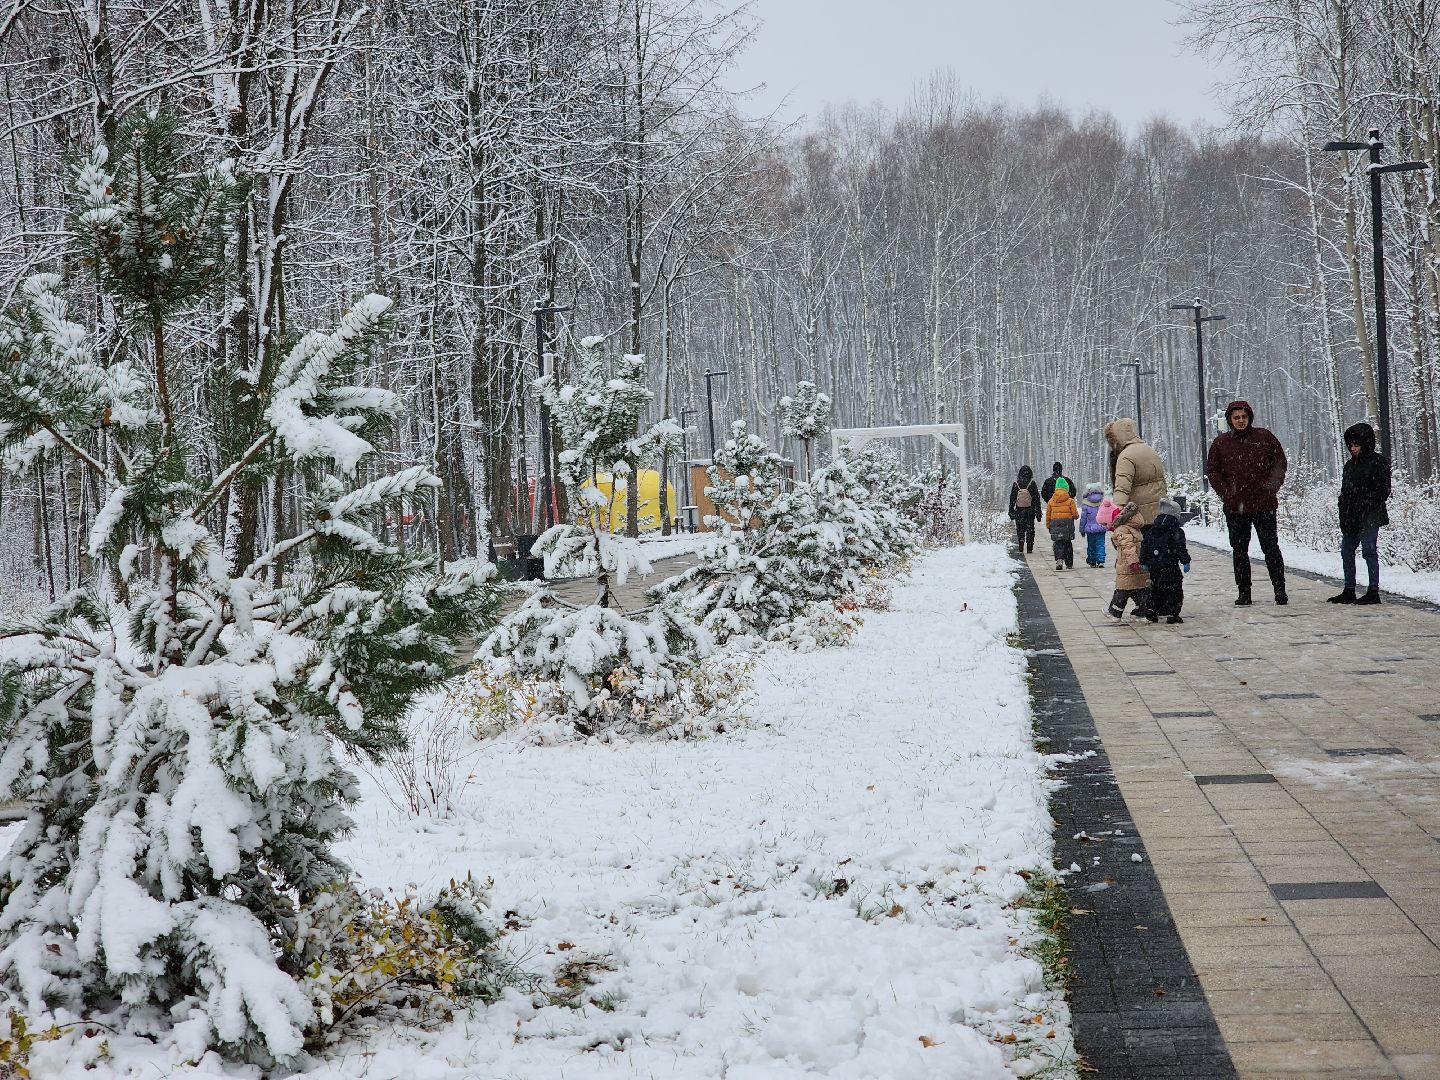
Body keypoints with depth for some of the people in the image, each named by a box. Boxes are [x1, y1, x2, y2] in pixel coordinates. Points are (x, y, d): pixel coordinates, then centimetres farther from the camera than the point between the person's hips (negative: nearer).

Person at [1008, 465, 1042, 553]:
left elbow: (1012, 499, 2)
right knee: (1030, 530, 6)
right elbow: (1037, 498, -3)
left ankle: (1021, 548, 2)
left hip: (1019, 511, 1)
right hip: (1030, 510, -1)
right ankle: (1029, 548, 2)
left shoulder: (1016, 484, -2)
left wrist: (1011, 511, 8)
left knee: (1020, 530, 8)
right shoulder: (1032, 484, -5)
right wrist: (1038, 512, 2)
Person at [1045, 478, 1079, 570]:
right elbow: (1075, 514, -6)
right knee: (1067, 544, 11)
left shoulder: (1051, 501, 2)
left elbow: (1048, 515, 7)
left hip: (1055, 523, 1)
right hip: (1067, 524, -1)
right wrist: (1076, 516, 18)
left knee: (1058, 543, 1)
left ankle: (1059, 559, -22)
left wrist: (1048, 525, 18)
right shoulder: (1070, 501, -6)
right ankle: (1069, 563, 17)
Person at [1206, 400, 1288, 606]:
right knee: (1239, 550, 6)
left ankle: (1280, 589, 4)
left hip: (1264, 504, -2)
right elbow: (1212, 471, 10)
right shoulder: (1221, 442, 4)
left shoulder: (1264, 438, 2)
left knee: (1270, 547, -3)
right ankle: (1243, 593, 11)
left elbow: (1280, 463, 9)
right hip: (1235, 507, 2)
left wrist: (1271, 487, -1)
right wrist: (1226, 493, 1)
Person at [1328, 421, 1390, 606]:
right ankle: (1349, 591, 18)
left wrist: (1364, 505, -16)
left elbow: (1383, 491, -9)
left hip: (1369, 518, -8)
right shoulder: (1350, 464, 17)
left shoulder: (1378, 463, -5)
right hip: (1350, 518, 8)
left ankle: (1374, 592, -3)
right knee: (1346, 552, 9)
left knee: (1369, 552, -7)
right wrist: (1343, 515, 7)